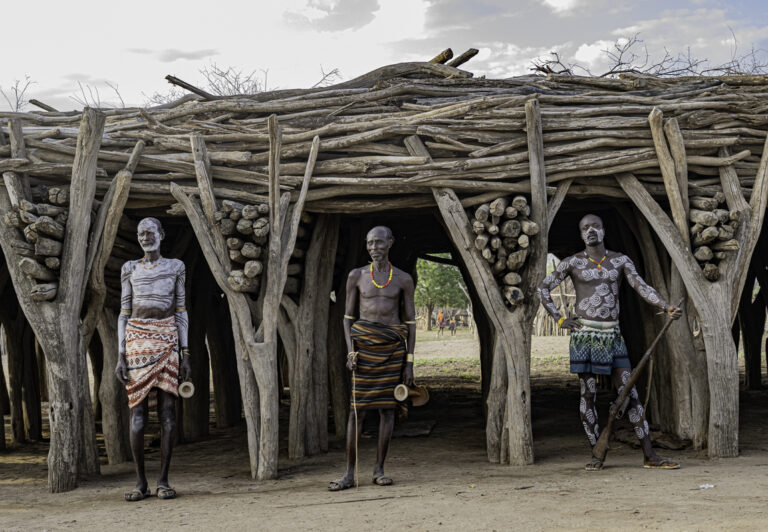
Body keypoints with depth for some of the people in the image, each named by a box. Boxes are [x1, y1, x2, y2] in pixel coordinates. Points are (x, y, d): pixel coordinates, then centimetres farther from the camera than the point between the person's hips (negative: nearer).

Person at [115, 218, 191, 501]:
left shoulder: (175, 266, 9)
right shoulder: (130, 269, 9)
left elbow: (180, 312, 8)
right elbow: (124, 314, 8)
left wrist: (185, 354, 1)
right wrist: (120, 356, -1)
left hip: (166, 341, 0)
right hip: (137, 341, 0)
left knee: (168, 410, -6)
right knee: (138, 413, -4)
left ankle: (163, 480, 2)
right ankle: (141, 482, 4)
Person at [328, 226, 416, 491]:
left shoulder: (403, 279, 3)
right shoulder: (357, 276, 4)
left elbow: (411, 321, 5)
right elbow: (348, 317, 7)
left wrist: (409, 362, 0)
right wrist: (350, 352, -7)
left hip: (392, 347, 0)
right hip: (363, 342, 0)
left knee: (387, 406, 1)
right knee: (358, 408, -4)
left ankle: (379, 469, 12)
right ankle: (349, 474, 0)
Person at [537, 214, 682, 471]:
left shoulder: (620, 261, 7)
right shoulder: (572, 262, 1)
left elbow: (642, 288, -4)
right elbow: (543, 288, 8)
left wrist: (667, 307, -19)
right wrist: (559, 319, 1)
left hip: (612, 336, 2)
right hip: (584, 335, -2)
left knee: (630, 393, -1)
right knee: (588, 395, 0)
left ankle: (650, 456, -1)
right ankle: (597, 455, 9)